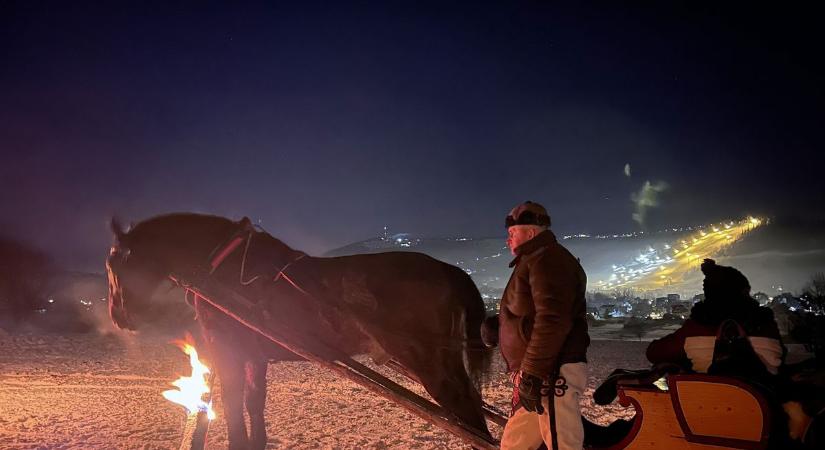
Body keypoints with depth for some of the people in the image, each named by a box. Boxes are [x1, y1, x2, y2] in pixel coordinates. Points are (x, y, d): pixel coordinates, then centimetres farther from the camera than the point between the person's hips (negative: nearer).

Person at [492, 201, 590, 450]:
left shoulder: (547, 258, -11)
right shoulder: (533, 261, 23)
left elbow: (552, 320, -23)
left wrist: (532, 373, -24)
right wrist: (498, 326, 16)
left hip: (551, 375, -11)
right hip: (537, 373, 11)